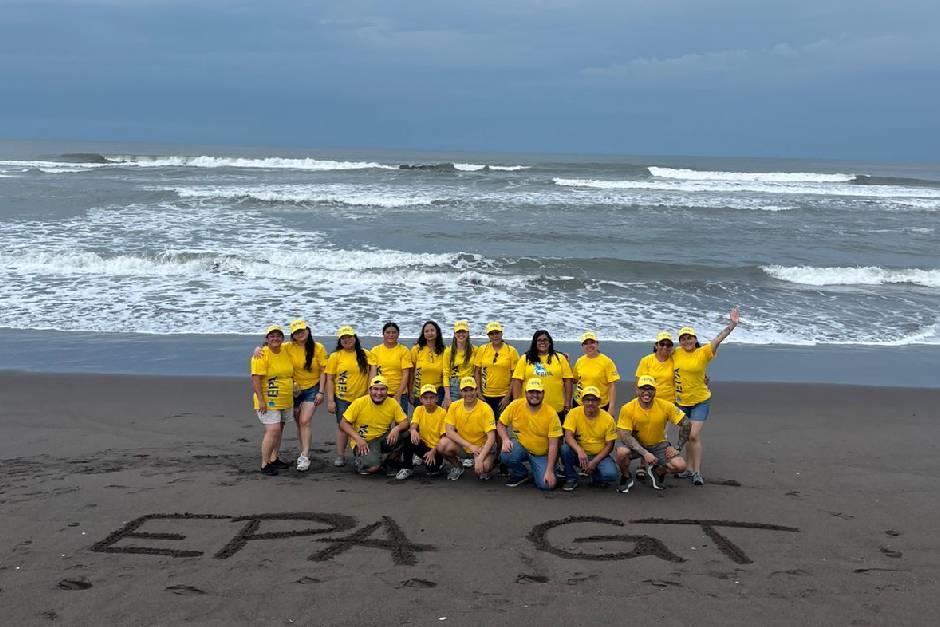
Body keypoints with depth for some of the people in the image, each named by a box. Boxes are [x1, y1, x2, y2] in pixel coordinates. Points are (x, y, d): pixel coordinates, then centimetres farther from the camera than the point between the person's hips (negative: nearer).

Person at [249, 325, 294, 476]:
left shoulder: (286, 353, 7)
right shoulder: (261, 355, -14)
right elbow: (255, 379, -19)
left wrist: (293, 386, 17)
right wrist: (261, 400, -23)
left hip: (285, 401, 7)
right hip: (268, 401, -7)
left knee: (278, 430, 15)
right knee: (272, 430, -15)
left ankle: (274, 459, 28)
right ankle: (264, 465, -10)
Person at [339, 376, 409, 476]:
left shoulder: (392, 404, -3)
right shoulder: (359, 403, -11)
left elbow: (405, 422, -3)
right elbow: (343, 423, -8)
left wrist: (397, 428, -27)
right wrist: (358, 438, -21)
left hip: (383, 440, 4)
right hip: (363, 442, -4)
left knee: (405, 434, -23)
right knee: (373, 466, -33)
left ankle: (392, 461, 4)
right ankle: (359, 463, 6)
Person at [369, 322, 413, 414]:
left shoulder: (404, 351, 1)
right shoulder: (375, 350, 7)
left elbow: (406, 374, -3)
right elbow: (372, 372, 0)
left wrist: (398, 395, -11)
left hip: (400, 394, -1)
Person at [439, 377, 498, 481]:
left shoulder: (485, 409, -16)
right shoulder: (454, 406, -7)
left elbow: (491, 437, -20)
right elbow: (449, 431, -13)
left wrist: (480, 458, -31)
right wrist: (470, 446, -22)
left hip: (482, 446, -3)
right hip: (461, 445, 3)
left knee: (482, 467, -33)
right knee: (442, 445, -27)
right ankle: (457, 466, 4)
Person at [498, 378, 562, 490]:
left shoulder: (551, 414, -17)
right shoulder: (515, 406, -12)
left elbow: (553, 445, -15)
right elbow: (501, 424, 1)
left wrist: (549, 471, -19)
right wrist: (505, 439, -20)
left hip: (542, 455, -2)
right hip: (521, 447, 2)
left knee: (545, 485, -22)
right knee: (506, 455, -32)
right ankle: (521, 475, 2)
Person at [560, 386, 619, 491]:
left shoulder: (608, 419, -9)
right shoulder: (574, 413, -10)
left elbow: (609, 446, -5)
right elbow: (568, 436, -19)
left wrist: (595, 462, -17)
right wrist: (579, 451, -38)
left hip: (599, 456, -1)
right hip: (579, 454, 1)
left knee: (611, 474, -30)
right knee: (565, 448, -31)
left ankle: (596, 478, 7)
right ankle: (571, 479, -7)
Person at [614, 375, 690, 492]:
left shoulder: (666, 406, -15)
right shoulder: (627, 409, -19)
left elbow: (686, 424, -6)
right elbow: (625, 436, -21)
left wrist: (678, 447, -10)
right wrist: (645, 453, -30)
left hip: (659, 444, 2)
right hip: (636, 445, -1)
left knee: (680, 466, -23)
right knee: (621, 452, -35)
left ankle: (657, 472, 12)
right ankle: (626, 477, 0)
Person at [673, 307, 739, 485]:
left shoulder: (703, 353, -11)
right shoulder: (676, 354, -3)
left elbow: (718, 339, -24)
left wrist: (731, 325, -38)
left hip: (700, 401, -4)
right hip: (681, 402, 4)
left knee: (694, 436, -12)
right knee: (686, 436, 12)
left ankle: (697, 472, -5)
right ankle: (691, 469, 25)